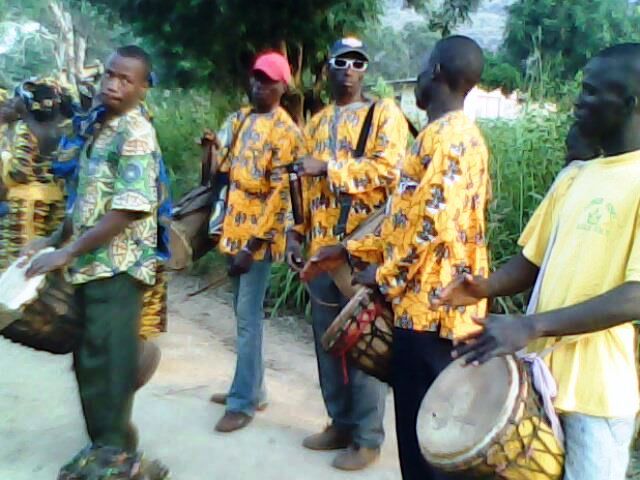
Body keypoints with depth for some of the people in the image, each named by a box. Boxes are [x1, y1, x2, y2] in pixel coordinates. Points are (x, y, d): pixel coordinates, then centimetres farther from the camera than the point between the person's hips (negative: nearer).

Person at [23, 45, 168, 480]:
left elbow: (130, 209, -22)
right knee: (89, 361, 14)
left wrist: (68, 253, -18)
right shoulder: (101, 128, 15)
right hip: (92, 265, 9)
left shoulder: (136, 134, -13)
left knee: (108, 361, -1)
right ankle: (104, 445, 28)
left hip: (117, 268, -9)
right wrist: (55, 240, 17)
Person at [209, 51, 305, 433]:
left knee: (248, 317, -4)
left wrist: (253, 244, -20)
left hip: (258, 236, -8)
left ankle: (244, 402, 6)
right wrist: (225, 228, 13)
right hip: (235, 229, 8)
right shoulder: (240, 120, 12)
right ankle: (252, 388, 27)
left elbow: (281, 193, -17)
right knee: (243, 313, 14)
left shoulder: (286, 131, -12)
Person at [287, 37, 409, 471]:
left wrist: (328, 166, -16)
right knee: (327, 338, 12)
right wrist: (297, 232, 11)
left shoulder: (385, 112, 0)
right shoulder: (319, 121, 19)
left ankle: (367, 436, 12)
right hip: (322, 246, 7)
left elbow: (388, 170, -14)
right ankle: (341, 423, 27)